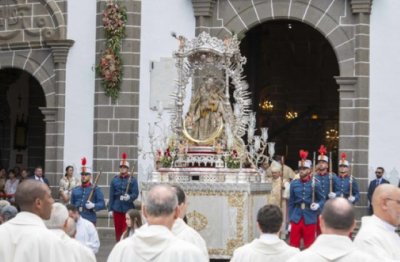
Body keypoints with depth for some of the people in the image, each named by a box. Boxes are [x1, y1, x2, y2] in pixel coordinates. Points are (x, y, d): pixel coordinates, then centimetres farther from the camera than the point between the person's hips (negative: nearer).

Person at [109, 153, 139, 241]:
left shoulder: (132, 180, 1)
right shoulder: (114, 180, 7)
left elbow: (136, 193, -5)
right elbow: (111, 195, 7)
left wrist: (129, 197, -26)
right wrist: (110, 209, 3)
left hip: (128, 208, -2)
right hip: (117, 209, 2)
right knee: (118, 229, 6)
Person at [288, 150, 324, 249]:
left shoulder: (315, 184, -2)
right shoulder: (294, 183, 4)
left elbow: (322, 199, 6)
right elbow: (291, 203, 8)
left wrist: (318, 205, -17)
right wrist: (290, 220, 5)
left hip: (310, 219, -2)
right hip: (296, 219, 2)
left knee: (309, 245, 6)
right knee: (293, 245, 4)